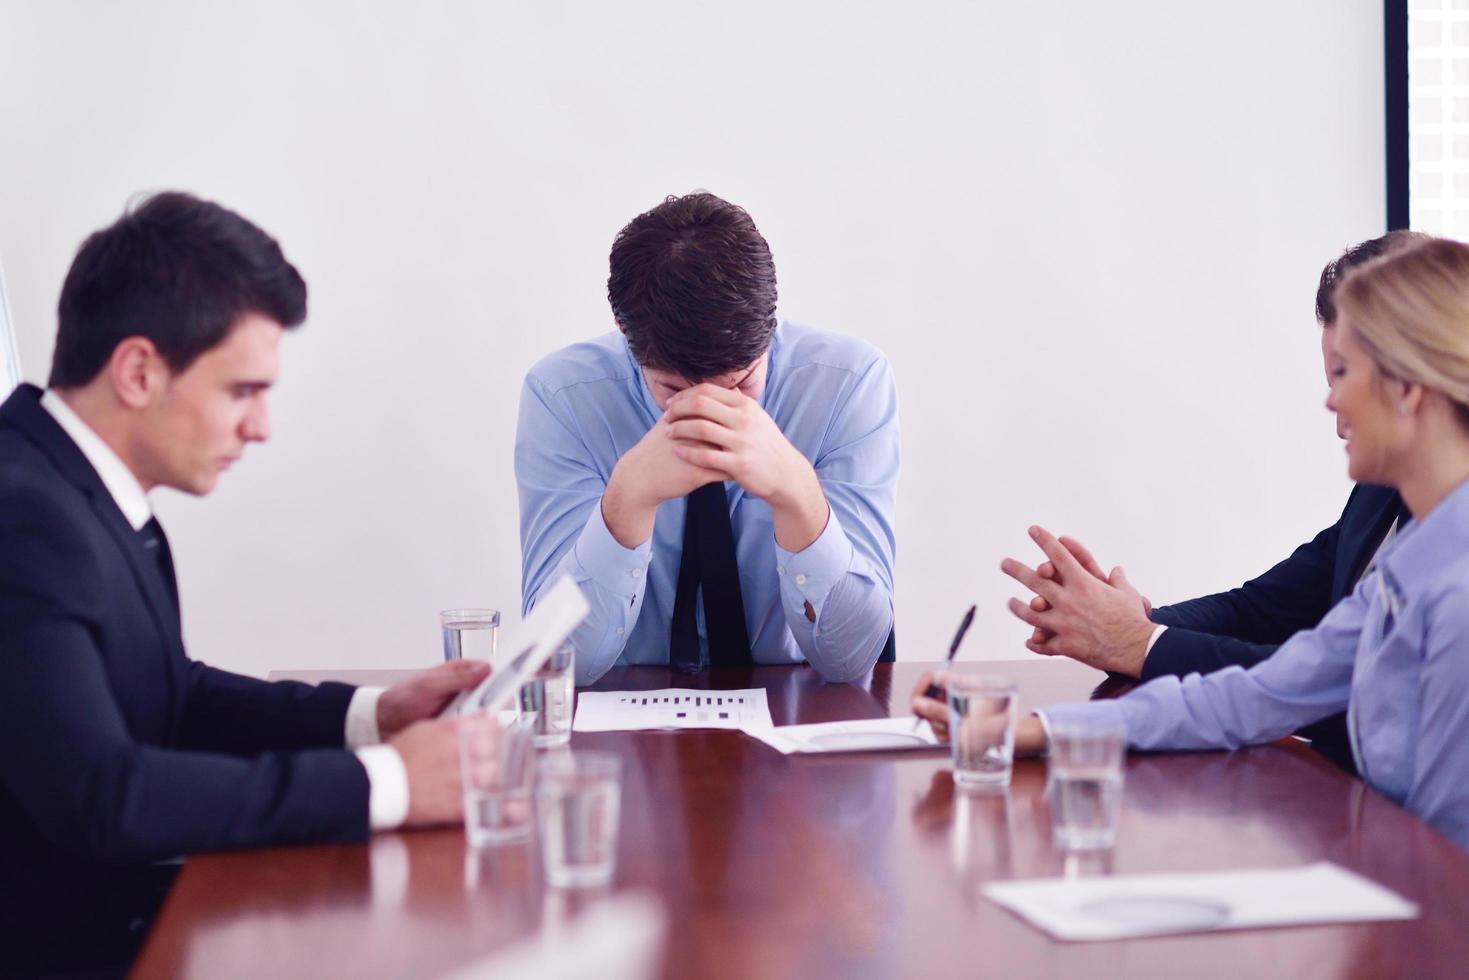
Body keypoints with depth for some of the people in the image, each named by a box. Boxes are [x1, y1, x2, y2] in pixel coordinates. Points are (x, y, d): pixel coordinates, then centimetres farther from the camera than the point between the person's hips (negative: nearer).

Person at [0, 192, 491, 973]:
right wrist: (384, 783, -26)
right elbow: (99, 797, -29)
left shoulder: (83, 493, 4)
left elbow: (175, 695, 14)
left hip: (118, 902, 8)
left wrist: (371, 714, 0)